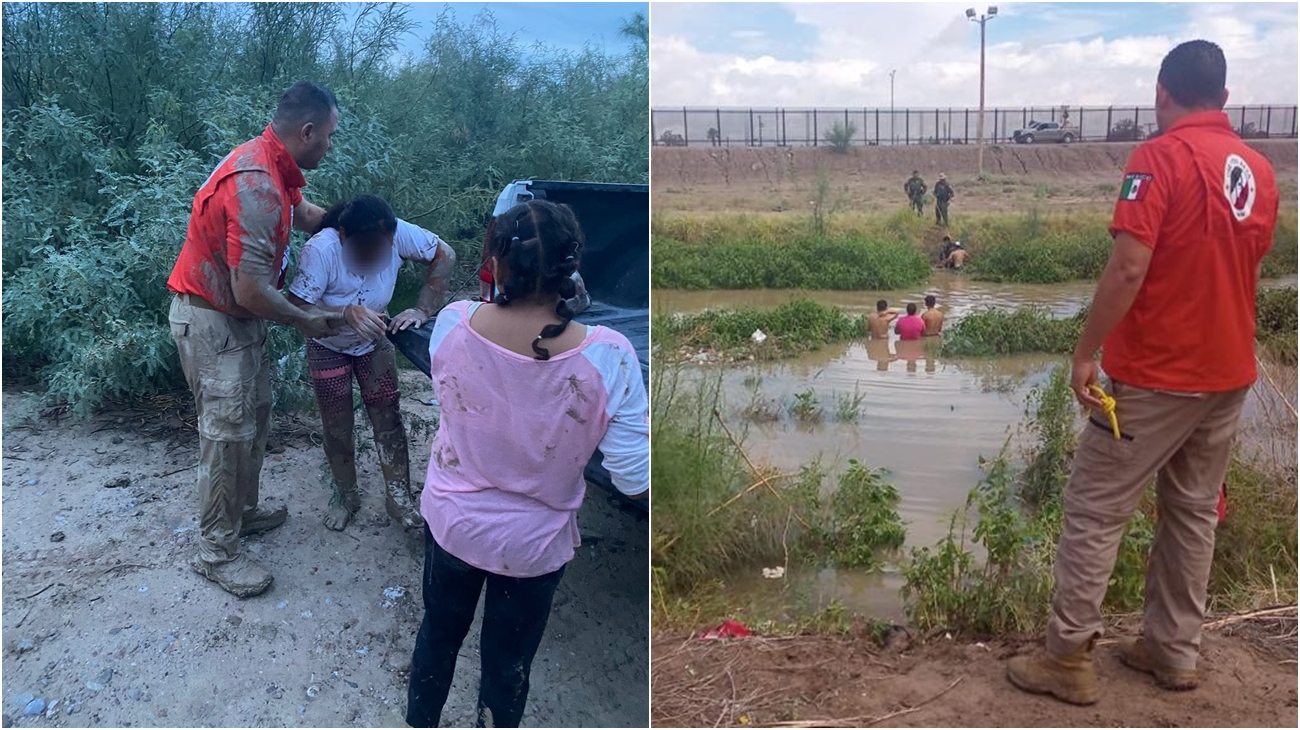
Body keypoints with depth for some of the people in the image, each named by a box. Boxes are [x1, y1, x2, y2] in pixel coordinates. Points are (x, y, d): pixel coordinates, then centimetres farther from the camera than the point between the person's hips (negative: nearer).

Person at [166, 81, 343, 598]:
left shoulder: (269, 163, 1)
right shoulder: (257, 188, -31)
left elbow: (305, 214, 23)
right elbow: (250, 291, -30)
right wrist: (305, 320, -14)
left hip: (236, 316, 10)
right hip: (211, 322, -10)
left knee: (254, 415, 19)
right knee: (227, 434, -2)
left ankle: (243, 510, 36)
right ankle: (216, 551, 12)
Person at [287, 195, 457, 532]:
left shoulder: (397, 233, -30)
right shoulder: (320, 250, -36)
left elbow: (444, 256, -18)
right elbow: (297, 309, -38)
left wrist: (422, 310, -26)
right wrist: (348, 313, -52)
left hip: (374, 342, 2)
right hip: (328, 348, -2)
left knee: (387, 416, 3)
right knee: (337, 425, 8)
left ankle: (398, 495, 17)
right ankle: (346, 494, 30)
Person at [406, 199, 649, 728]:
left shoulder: (452, 324, -21)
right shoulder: (606, 357, -28)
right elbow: (636, 480, -21)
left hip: (451, 521, 3)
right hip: (533, 543, -2)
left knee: (439, 631, 30)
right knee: (507, 664, 22)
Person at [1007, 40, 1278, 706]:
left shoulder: (1161, 156, -15)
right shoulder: (1259, 169, 8)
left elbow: (1129, 268, -23)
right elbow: (1243, 267, 18)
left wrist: (1086, 353, -16)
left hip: (1155, 375, -7)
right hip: (1230, 373, 7)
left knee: (1094, 510, 1)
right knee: (1193, 512, 16)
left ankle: (1069, 659, 5)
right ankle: (1173, 651, 25)